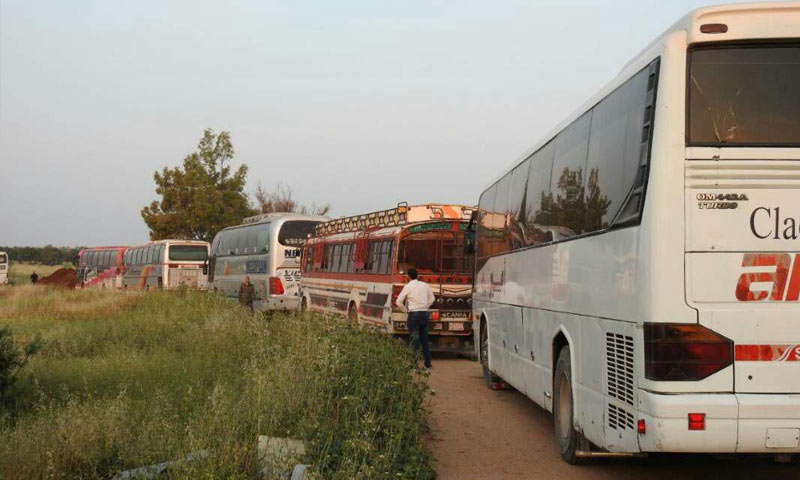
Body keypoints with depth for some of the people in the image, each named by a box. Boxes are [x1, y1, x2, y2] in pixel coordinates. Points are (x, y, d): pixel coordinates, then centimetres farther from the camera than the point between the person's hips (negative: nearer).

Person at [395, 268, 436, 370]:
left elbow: (399, 301, -8)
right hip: (424, 314, 5)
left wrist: (406, 310, 7)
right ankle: (428, 364, 14)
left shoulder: (408, 286, -7)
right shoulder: (425, 285, 8)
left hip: (413, 314, -5)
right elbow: (432, 299, 17)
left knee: (415, 339, -2)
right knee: (424, 339, 12)